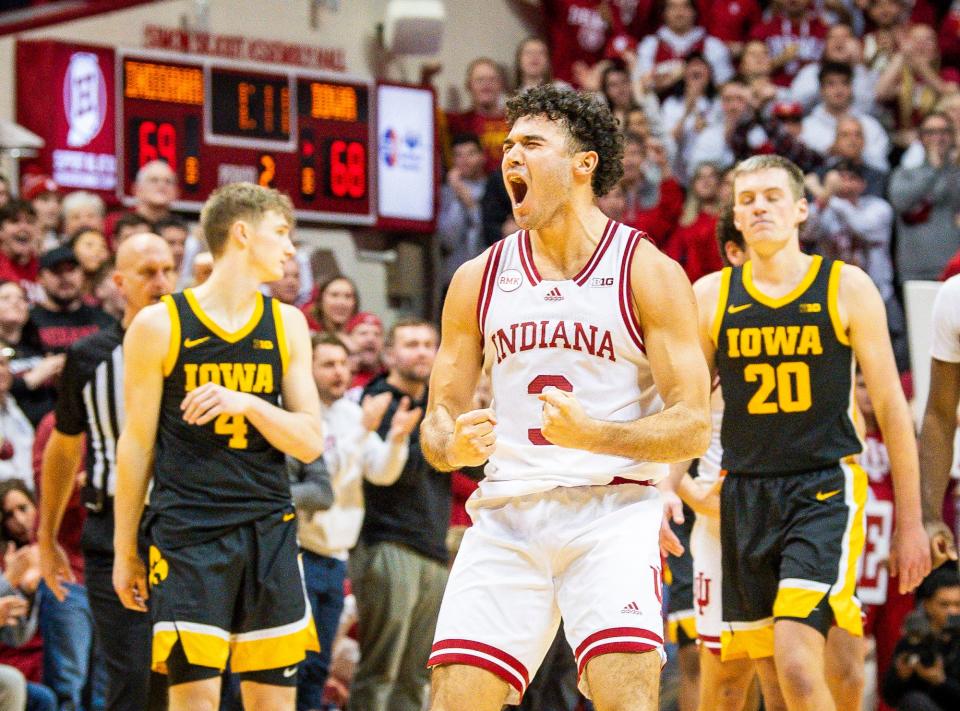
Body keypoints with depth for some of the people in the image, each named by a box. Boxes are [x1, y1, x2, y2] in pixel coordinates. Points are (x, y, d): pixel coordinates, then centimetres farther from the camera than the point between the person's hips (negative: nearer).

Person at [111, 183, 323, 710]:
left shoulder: (286, 325, 9)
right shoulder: (159, 325, -2)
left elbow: (310, 443, 6)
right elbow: (137, 444, 3)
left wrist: (247, 404, -13)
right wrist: (125, 550, 5)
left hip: (269, 531, 4)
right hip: (187, 531, -4)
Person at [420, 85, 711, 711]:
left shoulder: (649, 272, -1)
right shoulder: (478, 279, 10)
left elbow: (693, 426, -5)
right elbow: (439, 419, 14)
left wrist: (592, 434, -22)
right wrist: (455, 446, -11)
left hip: (611, 511, -3)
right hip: (506, 515, 4)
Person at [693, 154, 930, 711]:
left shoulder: (847, 288, 1)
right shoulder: (710, 297, 6)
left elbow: (891, 407, 4)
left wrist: (910, 521, 3)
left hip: (826, 490, -3)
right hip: (746, 493, 3)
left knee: (797, 665, -21)